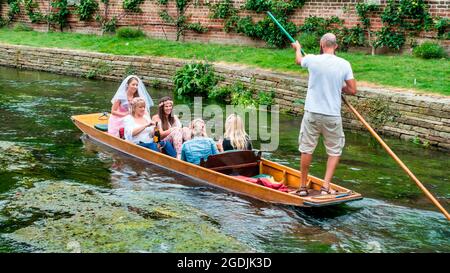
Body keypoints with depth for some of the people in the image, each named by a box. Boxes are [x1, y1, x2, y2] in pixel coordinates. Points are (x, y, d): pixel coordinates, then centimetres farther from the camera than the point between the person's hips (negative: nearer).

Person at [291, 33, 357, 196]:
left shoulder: (313, 60, -6)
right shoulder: (344, 64, -5)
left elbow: (298, 60, 19)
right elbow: (352, 90, -1)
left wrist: (297, 48, 41)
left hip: (312, 113, 0)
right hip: (333, 116, 0)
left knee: (307, 149, 11)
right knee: (335, 151, 14)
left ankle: (303, 186, 21)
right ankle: (326, 186, 8)